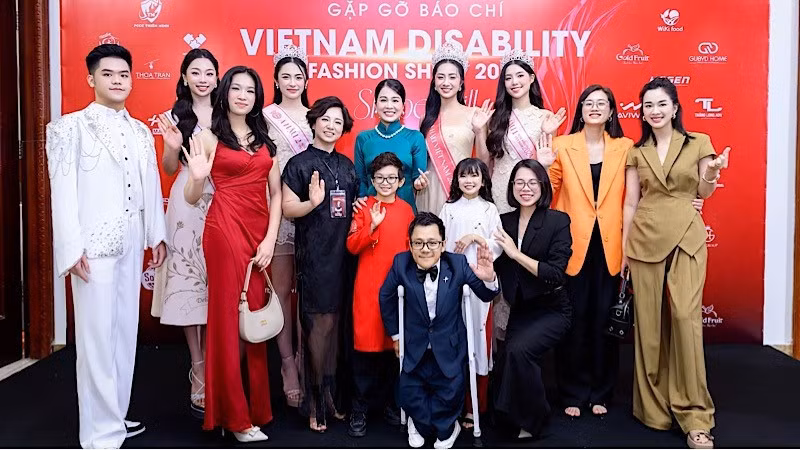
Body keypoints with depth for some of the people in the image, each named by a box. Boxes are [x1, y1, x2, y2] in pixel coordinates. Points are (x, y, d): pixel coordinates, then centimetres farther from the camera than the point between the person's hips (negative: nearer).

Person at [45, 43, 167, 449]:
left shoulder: (141, 131, 14)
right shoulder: (71, 126, -2)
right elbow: (63, 191, -8)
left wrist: (157, 234, 9)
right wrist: (72, 247, -13)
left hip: (131, 245, 6)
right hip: (94, 246, -6)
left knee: (126, 332, 12)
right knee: (97, 338, -2)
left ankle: (116, 417, 25)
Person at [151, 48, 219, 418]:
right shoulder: (176, 116, 4)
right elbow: (170, 169, 6)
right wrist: (173, 147, -12)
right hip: (188, 203, -1)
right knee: (189, 282, 0)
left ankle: (208, 371, 17)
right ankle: (200, 376, 11)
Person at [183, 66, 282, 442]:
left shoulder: (264, 138, 15)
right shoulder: (209, 136, 2)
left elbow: (275, 193, 9)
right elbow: (192, 198, -1)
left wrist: (270, 239, -2)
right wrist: (197, 178, -23)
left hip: (260, 232, 5)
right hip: (225, 228, -4)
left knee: (257, 315, 7)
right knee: (229, 316, -2)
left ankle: (255, 406, 19)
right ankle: (235, 416, 8)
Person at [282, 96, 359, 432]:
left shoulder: (346, 165, 16)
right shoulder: (299, 163, -1)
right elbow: (287, 208, -7)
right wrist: (312, 202, -25)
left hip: (343, 253, 5)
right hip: (313, 254, -5)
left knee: (334, 323, 9)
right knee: (319, 323, -6)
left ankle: (329, 395, 20)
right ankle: (315, 402, 7)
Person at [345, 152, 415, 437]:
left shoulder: (406, 210, 9)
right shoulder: (364, 208, 1)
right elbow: (352, 246, -5)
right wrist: (372, 226, -18)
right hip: (369, 287, -3)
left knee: (395, 344, 7)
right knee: (366, 344, -1)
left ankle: (388, 402, 23)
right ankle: (359, 408, 10)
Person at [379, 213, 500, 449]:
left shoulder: (458, 263, -17)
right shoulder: (401, 263, -15)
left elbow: (486, 295, -10)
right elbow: (386, 297, 2)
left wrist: (489, 279, -34)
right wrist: (395, 334, 9)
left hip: (449, 348, -1)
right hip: (416, 347, 1)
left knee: (450, 393, -1)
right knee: (409, 395, 0)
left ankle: (436, 424, 36)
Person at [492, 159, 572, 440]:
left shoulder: (557, 221, -9)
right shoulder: (504, 222, 4)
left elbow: (556, 274, -17)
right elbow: (498, 270, 5)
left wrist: (516, 254, -20)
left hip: (551, 310, -4)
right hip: (519, 310, 5)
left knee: (518, 350, -27)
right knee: (506, 360, -10)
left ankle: (532, 420, -4)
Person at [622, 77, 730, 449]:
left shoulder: (698, 143, 4)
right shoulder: (637, 152, 8)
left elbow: (704, 193, 8)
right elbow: (630, 203, 9)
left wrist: (712, 174, -13)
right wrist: (624, 248, 8)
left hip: (686, 238, -2)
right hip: (645, 240, 2)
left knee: (686, 318, -11)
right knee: (649, 323, 3)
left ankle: (694, 414, -3)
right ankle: (653, 406, 15)